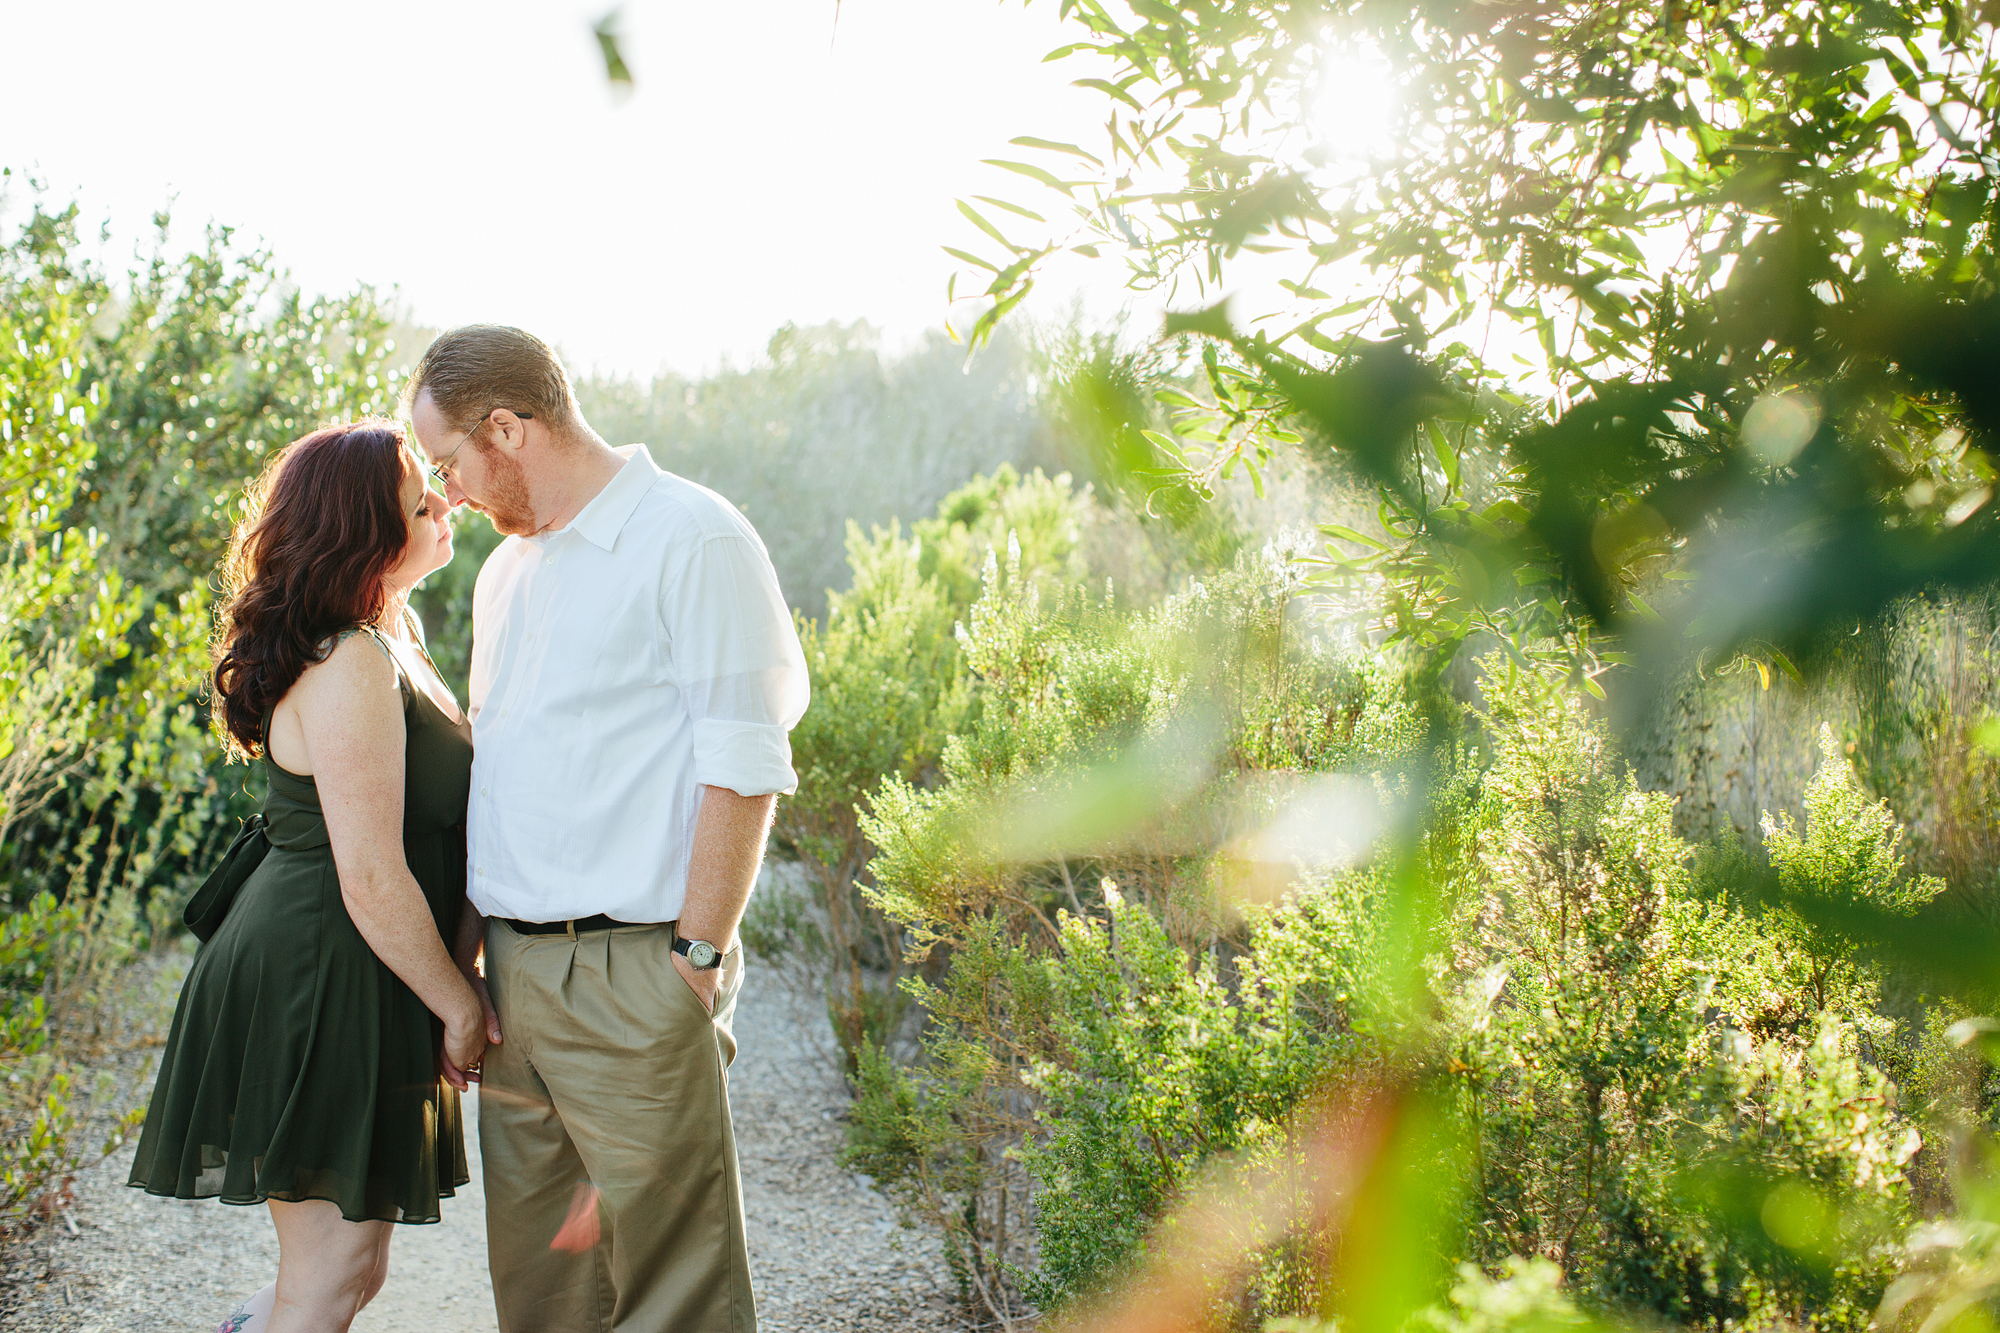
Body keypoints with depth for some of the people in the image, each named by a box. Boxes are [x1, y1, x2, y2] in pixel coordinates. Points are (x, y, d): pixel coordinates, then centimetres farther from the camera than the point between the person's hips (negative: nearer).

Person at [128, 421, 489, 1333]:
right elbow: (372, 881, -23)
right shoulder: (349, 669, -20)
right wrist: (458, 1007, -12)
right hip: (318, 989, -10)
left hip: (346, 987, 10)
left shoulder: (387, 636, 12)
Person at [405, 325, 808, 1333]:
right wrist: (462, 948, 14)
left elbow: (745, 768, -12)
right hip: (514, 974, 8)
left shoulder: (694, 540, -8)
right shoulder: (506, 572, 18)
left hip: (632, 974, -8)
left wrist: (697, 957, -15)